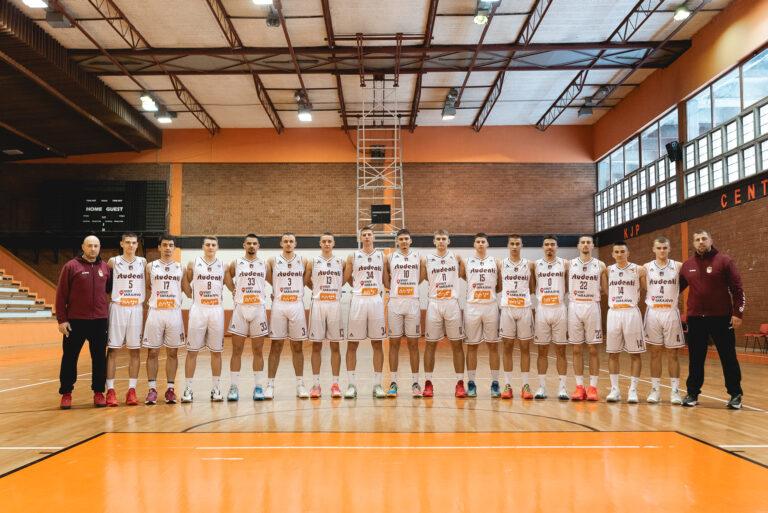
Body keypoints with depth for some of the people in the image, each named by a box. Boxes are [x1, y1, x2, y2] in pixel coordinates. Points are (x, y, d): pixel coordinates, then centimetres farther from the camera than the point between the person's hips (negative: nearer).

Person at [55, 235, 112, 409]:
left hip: (100, 321, 3)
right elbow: (61, 295, -4)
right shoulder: (71, 266, -2)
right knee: (69, 358, 5)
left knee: (99, 358, 7)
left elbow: (110, 288, 21)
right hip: (75, 321, -3)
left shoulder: (105, 267, 7)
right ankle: (66, 393, 16)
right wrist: (61, 319, -7)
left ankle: (99, 392, 17)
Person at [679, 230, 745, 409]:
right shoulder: (687, 265, 8)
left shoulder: (724, 260, -3)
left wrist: (737, 313, -10)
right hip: (695, 319, 3)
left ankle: (735, 395, 14)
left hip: (721, 318, -3)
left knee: (728, 357, 4)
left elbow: (737, 288, -4)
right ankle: (692, 393, 18)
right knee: (695, 359, 8)